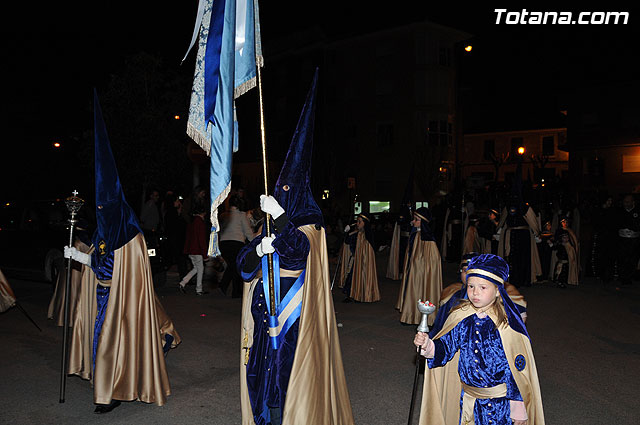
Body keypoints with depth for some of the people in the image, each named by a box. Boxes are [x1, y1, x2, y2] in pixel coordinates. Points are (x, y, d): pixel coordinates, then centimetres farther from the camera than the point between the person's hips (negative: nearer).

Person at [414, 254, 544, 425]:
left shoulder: (508, 323, -15)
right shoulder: (460, 317, -4)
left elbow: (518, 367, -10)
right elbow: (445, 348, -1)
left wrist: (518, 407, -6)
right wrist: (428, 346, -23)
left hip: (500, 404, -3)